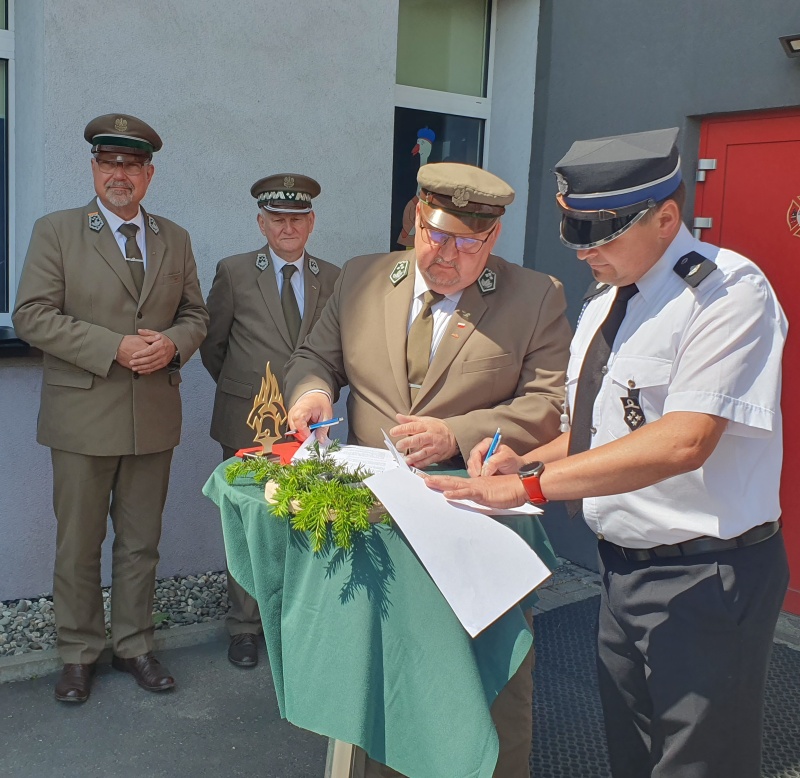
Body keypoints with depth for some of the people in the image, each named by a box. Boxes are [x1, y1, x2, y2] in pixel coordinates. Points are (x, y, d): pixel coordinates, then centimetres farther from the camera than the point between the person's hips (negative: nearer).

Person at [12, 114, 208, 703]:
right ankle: (79, 654, 24)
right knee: (79, 544, 7)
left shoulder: (175, 239, 11)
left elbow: (196, 315, 13)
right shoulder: (55, 231, -1)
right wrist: (115, 348, -18)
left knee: (141, 541, 13)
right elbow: (32, 317, -9)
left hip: (154, 416, 3)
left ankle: (134, 644, 28)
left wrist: (173, 343, -10)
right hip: (83, 416, -3)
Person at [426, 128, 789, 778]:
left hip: (703, 579, -8)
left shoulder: (728, 290, -17)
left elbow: (683, 441, -29)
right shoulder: (606, 297, 9)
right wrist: (530, 460, 0)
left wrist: (530, 484, -29)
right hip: (622, 569, 8)